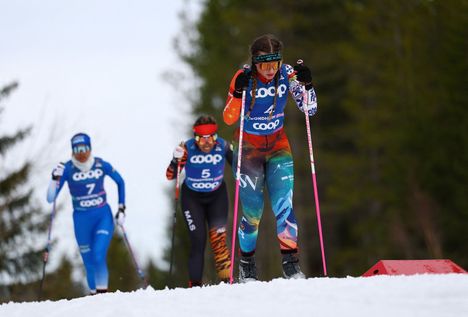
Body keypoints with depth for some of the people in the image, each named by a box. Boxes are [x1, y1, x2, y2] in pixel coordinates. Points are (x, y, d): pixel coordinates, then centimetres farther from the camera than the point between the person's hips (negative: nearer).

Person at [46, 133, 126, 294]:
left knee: (99, 257, -20)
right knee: (89, 263, 4)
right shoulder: (67, 169, -11)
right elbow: (50, 198, -13)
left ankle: (103, 292, -12)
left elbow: (120, 181, 11)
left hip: (103, 216, -1)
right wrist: (55, 179, -29)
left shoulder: (101, 165, -8)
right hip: (82, 220, 1)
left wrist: (121, 208, 7)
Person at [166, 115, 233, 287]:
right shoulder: (187, 148, -22)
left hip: (217, 197, 1)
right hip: (192, 197, -1)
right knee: (198, 241, -8)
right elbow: (170, 176, -20)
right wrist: (176, 160, -38)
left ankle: (226, 280, -6)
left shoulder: (223, 146, -19)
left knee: (218, 239, -13)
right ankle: (195, 284, 1)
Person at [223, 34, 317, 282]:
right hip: (248, 147, -2)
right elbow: (229, 119, -19)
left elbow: (309, 109, -7)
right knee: (252, 211, -2)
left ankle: (290, 261, -8)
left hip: (278, 145, 2)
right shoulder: (244, 77, -19)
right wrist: (239, 92, -34)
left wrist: (306, 84, -24)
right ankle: (246, 265, 17)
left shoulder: (287, 74, -12)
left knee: (284, 205, -13)